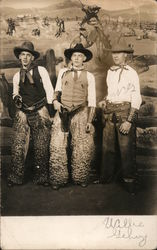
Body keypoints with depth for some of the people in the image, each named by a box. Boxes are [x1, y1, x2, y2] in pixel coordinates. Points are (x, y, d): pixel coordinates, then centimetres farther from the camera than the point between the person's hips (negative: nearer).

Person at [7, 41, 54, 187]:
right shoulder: (17, 76, 11)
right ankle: (15, 178, 9)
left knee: (41, 147, 2)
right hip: (22, 113, 3)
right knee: (18, 146, -3)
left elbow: (49, 90, 1)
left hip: (40, 112, -2)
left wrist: (49, 110, -1)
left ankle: (41, 177, 16)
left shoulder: (41, 71, 1)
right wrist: (16, 98, -3)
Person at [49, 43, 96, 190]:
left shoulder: (89, 76, 7)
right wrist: (55, 100, -3)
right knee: (58, 147, -4)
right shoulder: (63, 72, 12)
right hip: (63, 113, 1)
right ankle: (58, 179, 9)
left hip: (81, 113, -1)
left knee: (82, 148, 0)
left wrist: (89, 121, -3)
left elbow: (92, 100, 4)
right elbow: (57, 90, 20)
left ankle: (80, 178, 17)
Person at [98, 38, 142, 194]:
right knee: (108, 146, 10)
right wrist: (105, 101, 6)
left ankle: (129, 180, 12)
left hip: (124, 112, -5)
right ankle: (107, 176, 27)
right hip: (109, 112, 6)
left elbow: (136, 99, -9)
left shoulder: (131, 73, -6)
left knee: (126, 147, -4)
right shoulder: (110, 71, 13)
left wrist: (129, 121, -15)